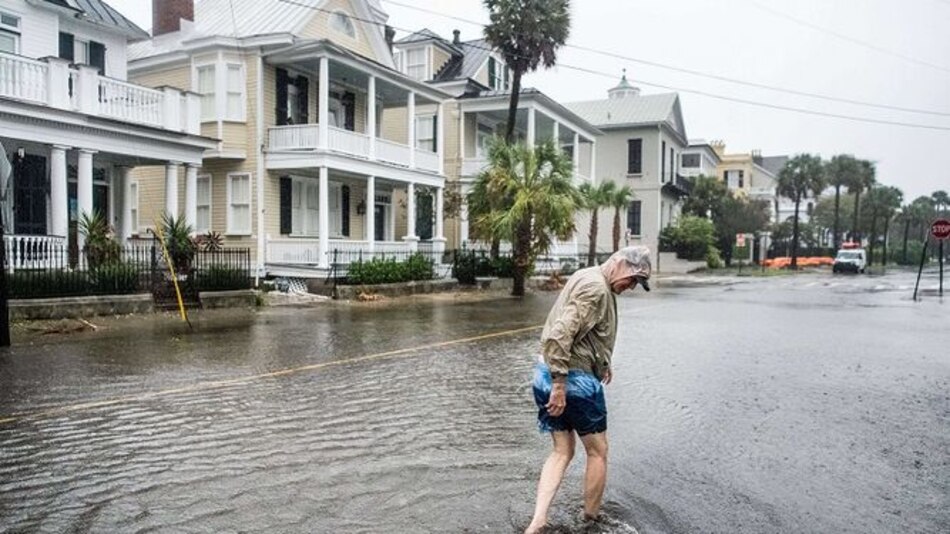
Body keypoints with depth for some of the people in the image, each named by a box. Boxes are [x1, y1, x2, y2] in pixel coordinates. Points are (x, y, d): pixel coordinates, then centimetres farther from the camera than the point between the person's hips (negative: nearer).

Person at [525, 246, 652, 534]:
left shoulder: (588, 278, 14)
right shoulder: (595, 287, -18)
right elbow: (560, 335, -27)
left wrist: (603, 362, 21)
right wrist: (560, 385, -26)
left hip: (546, 374, 9)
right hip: (574, 379, -9)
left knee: (562, 451, 14)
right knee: (598, 452, 11)